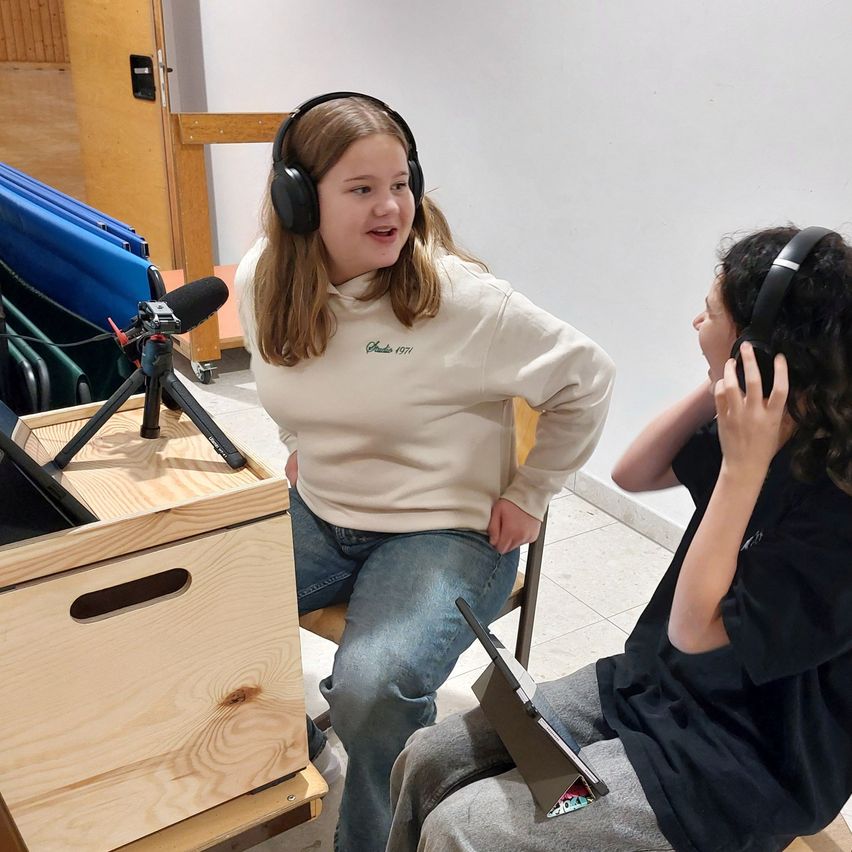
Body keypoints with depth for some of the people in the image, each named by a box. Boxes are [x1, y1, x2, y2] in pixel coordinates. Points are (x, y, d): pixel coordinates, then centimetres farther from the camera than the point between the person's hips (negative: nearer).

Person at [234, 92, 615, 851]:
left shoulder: (460, 297, -22)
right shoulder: (262, 281, -5)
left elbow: (587, 378, -12)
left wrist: (529, 495, -8)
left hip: (444, 531, -5)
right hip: (315, 512, 6)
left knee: (371, 689, -28)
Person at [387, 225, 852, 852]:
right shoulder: (770, 431, -4)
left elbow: (697, 631, -23)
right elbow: (634, 474, 6)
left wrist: (743, 466, -30)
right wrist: (720, 387, -8)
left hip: (737, 767, -7)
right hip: (650, 684, 7)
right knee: (427, 760, 0)